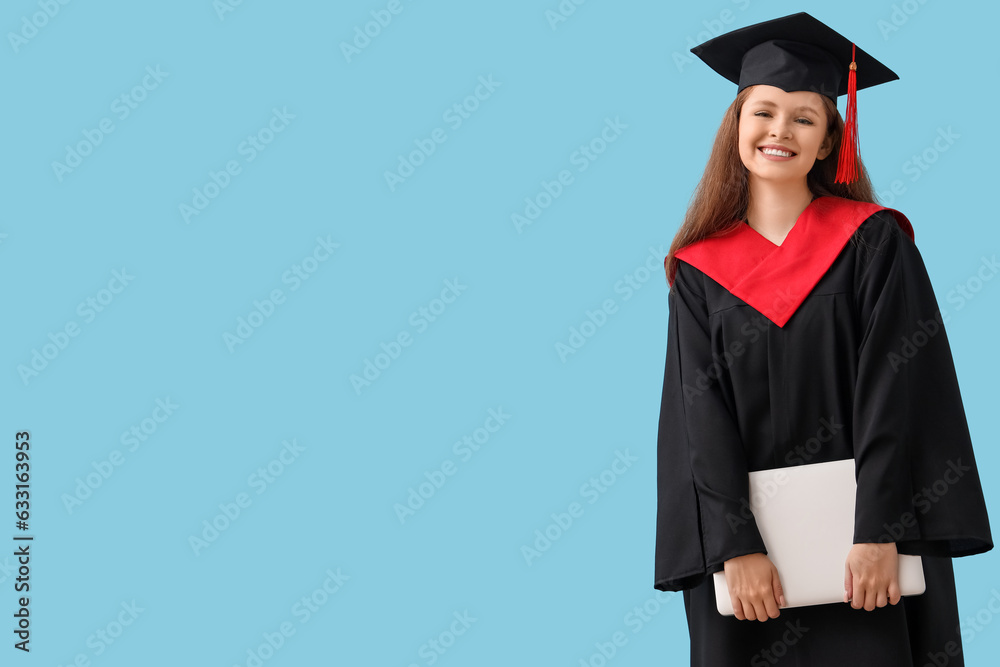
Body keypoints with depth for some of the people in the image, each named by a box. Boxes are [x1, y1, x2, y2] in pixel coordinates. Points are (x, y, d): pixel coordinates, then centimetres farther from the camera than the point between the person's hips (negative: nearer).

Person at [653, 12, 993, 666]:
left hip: (868, 532, -2)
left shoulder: (873, 242, -1)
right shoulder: (702, 267, 5)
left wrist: (879, 532, -17)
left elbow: (897, 390, -8)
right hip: (745, 531, 2)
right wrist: (735, 546, -13)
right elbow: (700, 411, -2)